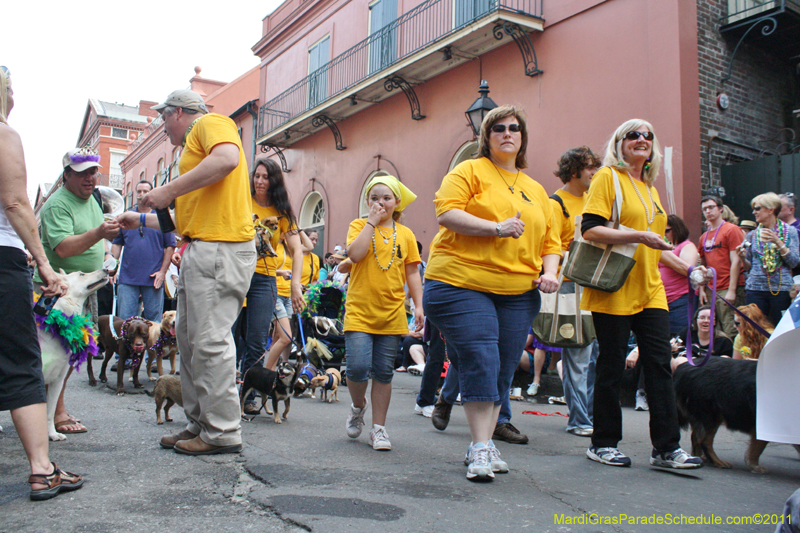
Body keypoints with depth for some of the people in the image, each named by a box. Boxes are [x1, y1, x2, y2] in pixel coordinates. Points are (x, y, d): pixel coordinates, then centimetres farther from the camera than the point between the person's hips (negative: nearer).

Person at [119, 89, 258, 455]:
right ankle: (199, 424, 19)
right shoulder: (193, 146, 31)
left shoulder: (209, 122, 2)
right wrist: (141, 221, 36)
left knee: (210, 339, -10)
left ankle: (222, 433, -3)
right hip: (199, 248, 11)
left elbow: (228, 158, -23)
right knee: (188, 337, 11)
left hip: (221, 247, -11)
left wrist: (170, 190, -18)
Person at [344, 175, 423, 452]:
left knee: (383, 373, 5)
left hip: (392, 315, 2)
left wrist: (418, 305, 4)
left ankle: (379, 428, 17)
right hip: (359, 311, -2)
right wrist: (372, 222, -10)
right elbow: (355, 254, -15)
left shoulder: (405, 234, 9)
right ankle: (358, 406, 21)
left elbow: (412, 273, 11)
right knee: (358, 367, -11)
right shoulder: (359, 225, 4)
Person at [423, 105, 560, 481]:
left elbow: (550, 242, 21)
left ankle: (483, 445, 17)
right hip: (462, 284, -5)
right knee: (480, 363, -13)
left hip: (518, 294, 6)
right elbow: (446, 212, -10)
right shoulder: (470, 171, 4)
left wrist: (550, 271, 0)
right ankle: (481, 448, -3)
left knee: (502, 371, 6)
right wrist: (497, 228, -18)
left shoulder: (537, 191, 21)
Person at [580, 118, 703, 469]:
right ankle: (603, 444, 15)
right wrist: (638, 235, -21)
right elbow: (590, 230, -16)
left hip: (650, 290, 7)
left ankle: (666, 448, 8)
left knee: (660, 365, 1)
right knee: (612, 367, 1)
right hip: (614, 291, -7)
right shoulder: (608, 177, -4)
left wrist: (687, 269, 24)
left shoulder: (650, 188, 20)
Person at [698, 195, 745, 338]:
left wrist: (731, 290, -14)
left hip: (728, 289, -7)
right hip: (710, 291, 7)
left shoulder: (731, 230, -3)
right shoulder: (704, 237, 16)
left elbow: (736, 262, -9)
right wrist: (701, 289, 10)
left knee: (730, 332, -9)